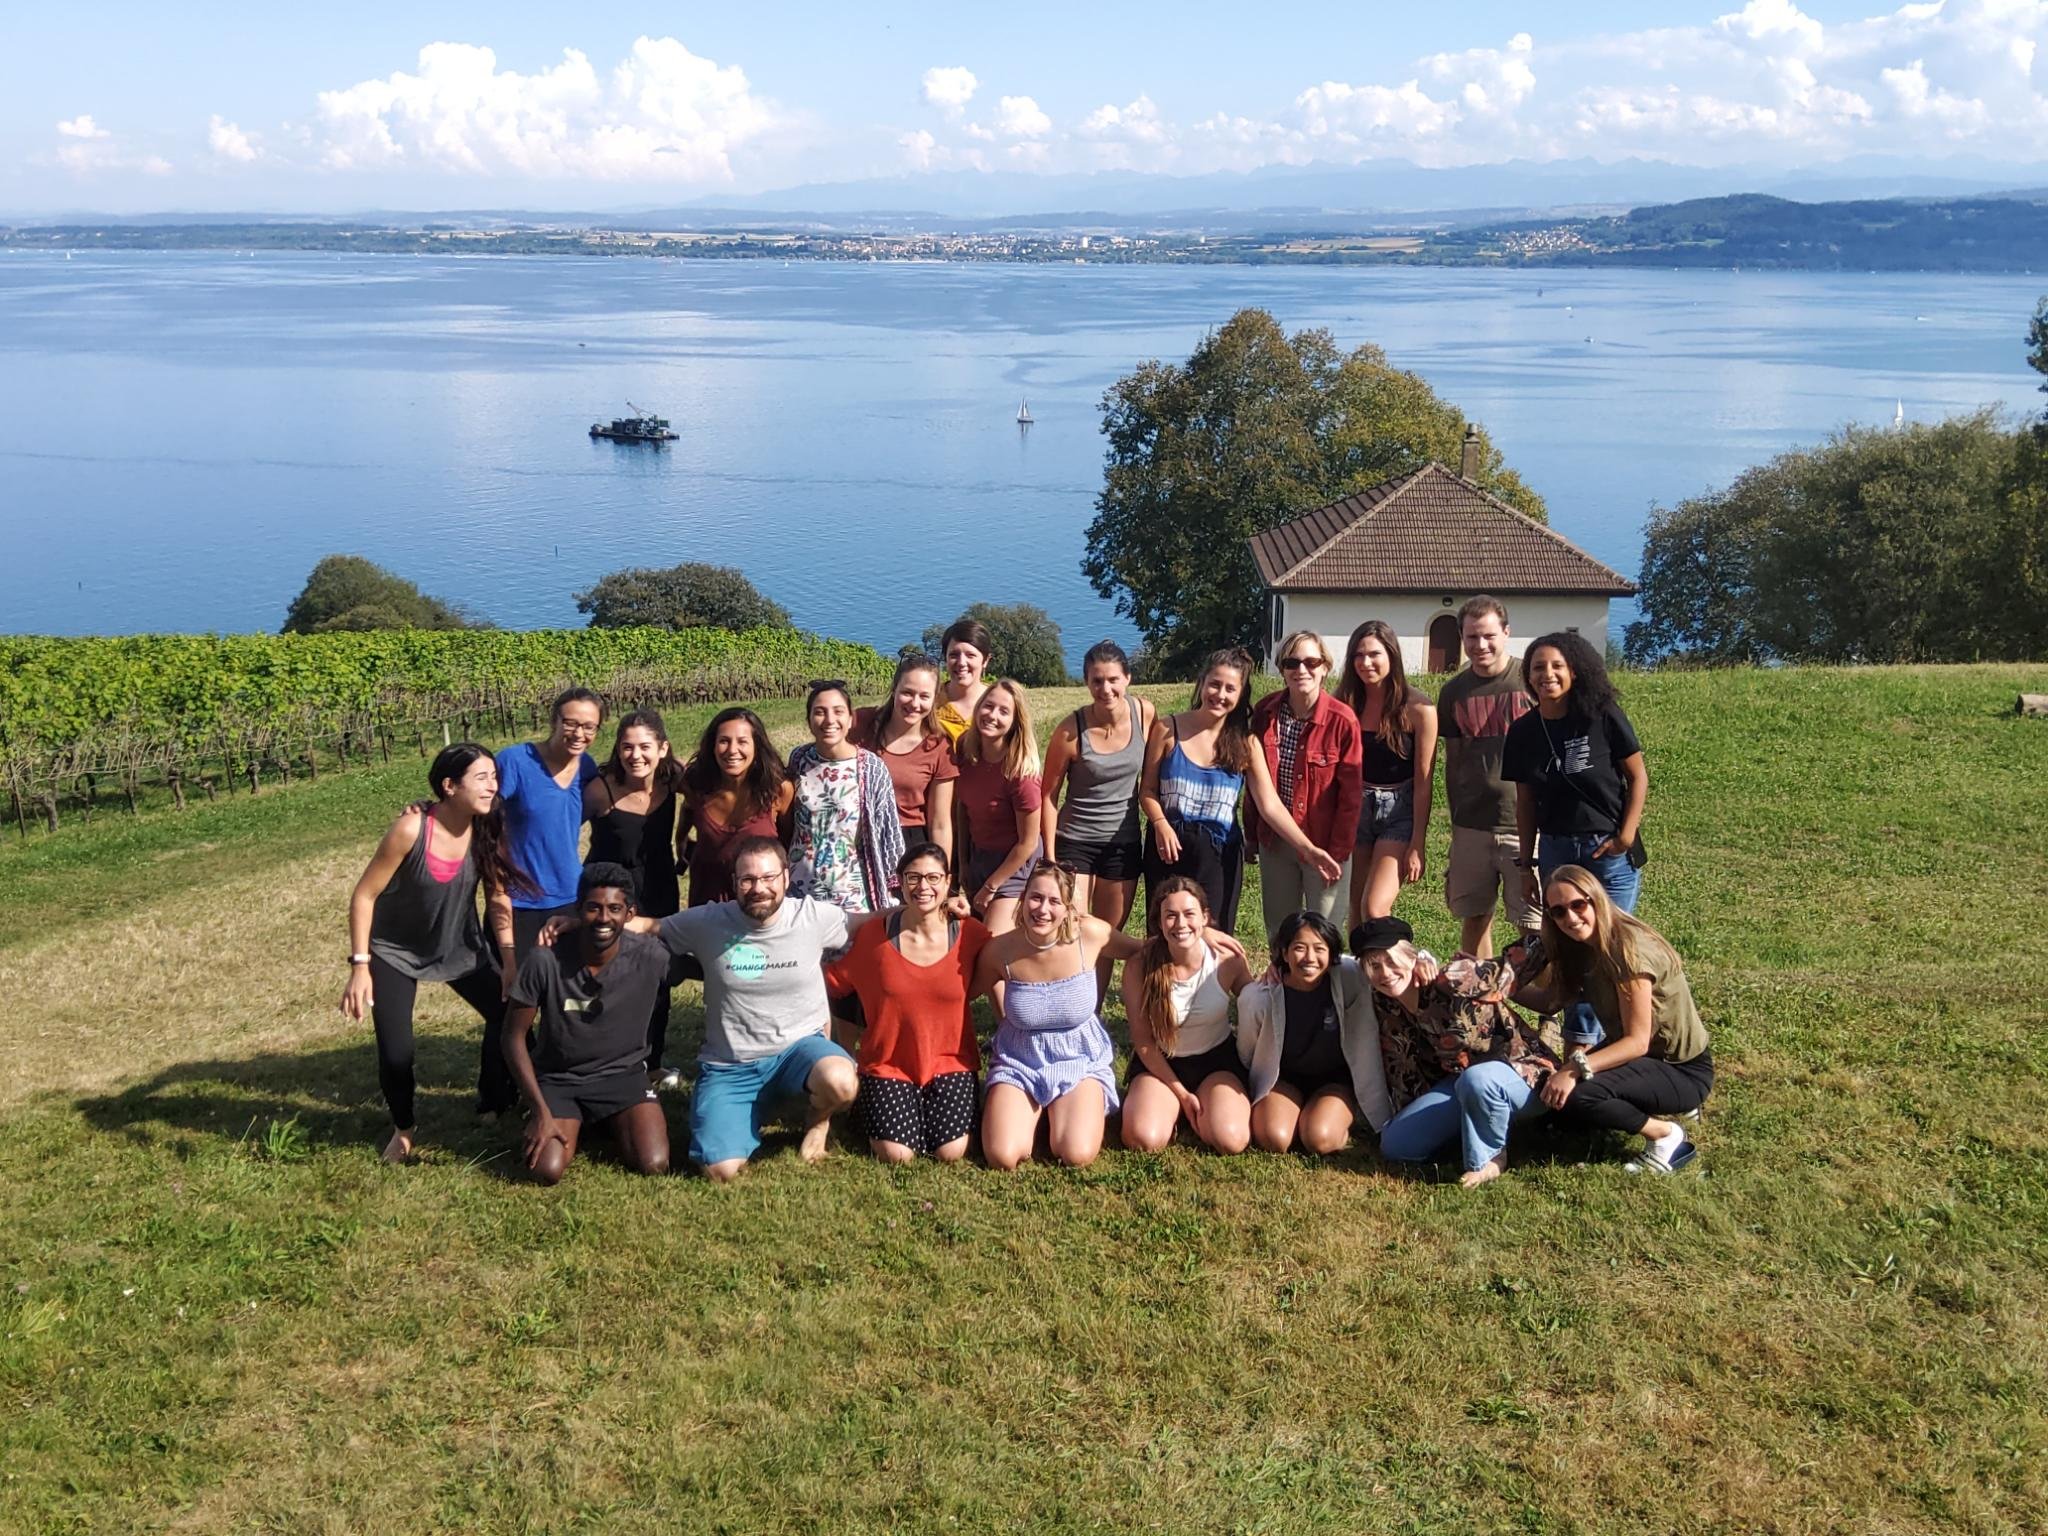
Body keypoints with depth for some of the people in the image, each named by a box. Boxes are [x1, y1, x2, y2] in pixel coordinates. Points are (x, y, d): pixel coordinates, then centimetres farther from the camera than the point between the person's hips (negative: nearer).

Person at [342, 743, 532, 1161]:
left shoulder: (486, 831, -17)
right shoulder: (411, 829, -29)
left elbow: (499, 898, -6)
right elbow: (365, 895, -22)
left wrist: (509, 960, -13)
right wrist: (360, 966, -24)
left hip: (459, 946, 4)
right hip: (396, 951, -4)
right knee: (395, 1053, -12)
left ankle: (493, 1104, 21)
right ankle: (404, 1128, 18)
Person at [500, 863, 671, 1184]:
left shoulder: (651, 957, -18)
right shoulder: (545, 960, -19)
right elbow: (515, 1037, -10)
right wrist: (540, 1111, -13)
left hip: (623, 1075, 1)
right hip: (558, 1079, 0)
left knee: (653, 1165, -20)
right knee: (547, 1170, -22)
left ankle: (611, 1127, 15)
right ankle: (575, 1126, 15)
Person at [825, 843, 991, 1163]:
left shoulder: (972, 935, -8)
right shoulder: (872, 935, -8)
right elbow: (828, 982, 1)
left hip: (950, 1062, 1)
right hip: (888, 1064, -1)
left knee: (951, 1152, -14)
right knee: (897, 1155, -15)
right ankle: (868, 1110, 19)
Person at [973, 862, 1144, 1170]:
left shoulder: (1089, 934, -17)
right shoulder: (1001, 949, -15)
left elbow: (1143, 951, 3)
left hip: (1080, 1059, 0)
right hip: (1019, 1061, 1)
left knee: (1078, 1156, -22)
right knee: (1002, 1157, -19)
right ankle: (1032, 1112, 15)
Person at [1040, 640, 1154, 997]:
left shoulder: (1145, 714, -9)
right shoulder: (1071, 731, -17)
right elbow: (1049, 795, -8)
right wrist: (1050, 857, -8)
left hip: (1125, 842, 3)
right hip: (1075, 842, -3)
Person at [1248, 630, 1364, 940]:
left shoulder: (1342, 721, -15)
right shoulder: (1265, 712, -2)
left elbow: (1350, 795, -12)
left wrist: (1337, 853, -12)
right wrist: (1251, 834, 7)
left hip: (1323, 843, -4)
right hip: (1274, 841, 4)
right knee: (1278, 931, 14)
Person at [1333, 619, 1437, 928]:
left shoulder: (1418, 709, -9)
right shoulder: (1346, 704, 1)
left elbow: (1423, 783, -8)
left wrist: (1417, 845, -10)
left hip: (1399, 812, -4)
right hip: (1354, 807, 4)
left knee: (1375, 909, -16)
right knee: (1356, 910, 7)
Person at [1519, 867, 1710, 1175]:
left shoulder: (1627, 947, -25)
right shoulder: (1582, 948, 1)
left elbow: (1637, 1041, -26)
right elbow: (1550, 1000, 3)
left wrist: (1576, 1068, -36)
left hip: (1684, 1071, -9)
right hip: (1645, 1059, 9)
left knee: (1573, 1096, -28)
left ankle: (1665, 1134, -6)